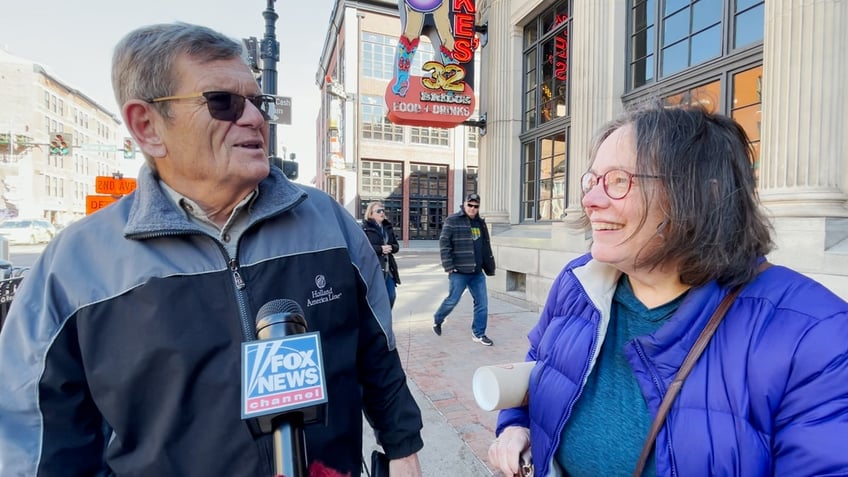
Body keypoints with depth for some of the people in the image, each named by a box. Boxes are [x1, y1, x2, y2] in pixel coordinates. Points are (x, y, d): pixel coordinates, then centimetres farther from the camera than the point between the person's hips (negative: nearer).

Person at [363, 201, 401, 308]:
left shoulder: (388, 227, 15)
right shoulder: (365, 228, -5)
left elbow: (396, 246, 16)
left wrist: (391, 247, -8)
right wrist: (380, 249, -21)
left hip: (388, 268, 6)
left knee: (391, 295, 11)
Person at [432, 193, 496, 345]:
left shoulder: (480, 223, 13)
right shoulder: (453, 221, -7)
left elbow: (486, 248, 17)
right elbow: (444, 244, -12)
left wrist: (490, 268, 16)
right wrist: (448, 266, -17)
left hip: (477, 272, 6)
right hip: (459, 272, -6)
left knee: (482, 303, 5)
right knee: (452, 300, 5)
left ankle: (478, 333, 20)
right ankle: (437, 320, 32)